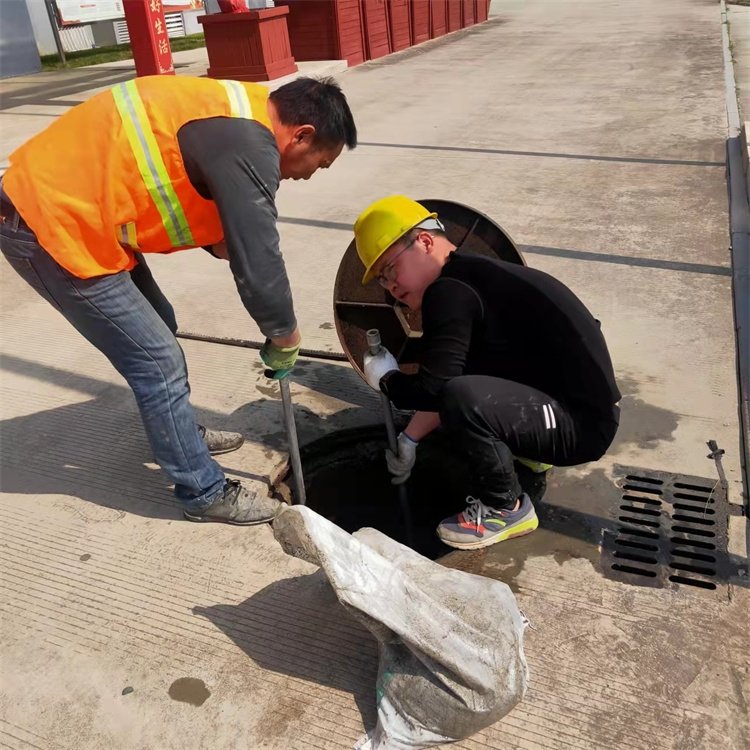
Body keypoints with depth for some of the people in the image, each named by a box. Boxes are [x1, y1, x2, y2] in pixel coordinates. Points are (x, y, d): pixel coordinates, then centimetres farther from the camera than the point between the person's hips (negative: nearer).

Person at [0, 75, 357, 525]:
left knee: (157, 331, 20)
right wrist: (284, 339, -7)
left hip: (57, 198, 10)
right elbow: (259, 267, -24)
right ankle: (205, 493, 12)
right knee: (158, 361, -4)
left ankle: (179, 432, 41)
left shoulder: (235, 115, 8)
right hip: (51, 225, -10)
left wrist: (219, 240, 4)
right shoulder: (247, 145, -23)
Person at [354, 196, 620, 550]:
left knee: (463, 399, -33)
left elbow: (432, 390, -24)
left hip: (581, 421, -10)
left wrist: (385, 379, -3)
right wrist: (408, 440, 23)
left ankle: (506, 508, -7)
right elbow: (444, 384, 21)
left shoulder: (449, 291, -18)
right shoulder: (471, 276, 13)